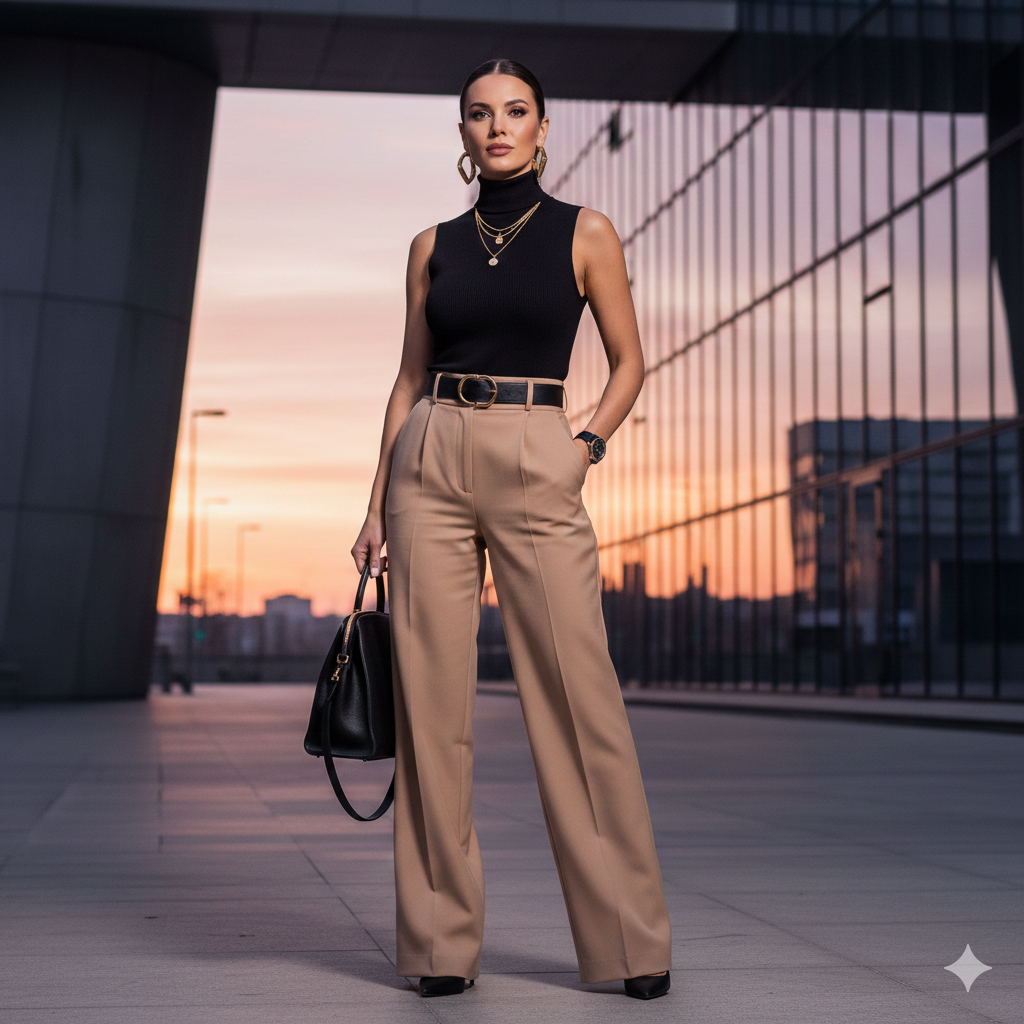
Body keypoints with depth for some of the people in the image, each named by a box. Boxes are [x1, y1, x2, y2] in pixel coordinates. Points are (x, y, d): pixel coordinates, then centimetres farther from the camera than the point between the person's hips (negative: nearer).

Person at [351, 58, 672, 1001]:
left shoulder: (585, 235, 6)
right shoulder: (435, 245, 12)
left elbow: (629, 362, 10)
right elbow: (410, 378, 13)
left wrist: (588, 446, -5)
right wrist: (377, 503, 6)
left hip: (536, 471, -2)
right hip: (432, 463, 3)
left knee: (579, 699, -5)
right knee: (433, 701, 0)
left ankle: (631, 940, 5)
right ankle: (442, 940, 9)